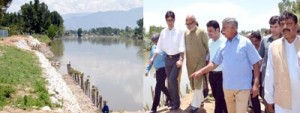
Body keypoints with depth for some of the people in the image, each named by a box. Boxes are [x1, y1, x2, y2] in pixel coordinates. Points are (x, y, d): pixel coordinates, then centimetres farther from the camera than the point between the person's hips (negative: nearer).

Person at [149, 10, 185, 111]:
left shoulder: (179, 32, -9)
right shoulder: (163, 32, 3)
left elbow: (181, 46, -14)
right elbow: (159, 47, 7)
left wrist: (180, 59, -24)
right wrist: (153, 58, 2)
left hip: (177, 58, -4)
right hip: (168, 58, 5)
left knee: (172, 79, -15)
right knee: (169, 81, 10)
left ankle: (176, 102, 0)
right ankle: (173, 100, 26)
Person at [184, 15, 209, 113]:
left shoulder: (202, 32, -8)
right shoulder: (186, 33, 6)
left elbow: (207, 47, -4)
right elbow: (184, 47, 11)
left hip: (200, 62, -5)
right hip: (189, 62, 5)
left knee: (198, 83, -4)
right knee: (193, 83, 13)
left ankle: (195, 104, 2)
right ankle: (200, 98, 31)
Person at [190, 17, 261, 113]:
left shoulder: (245, 42, -5)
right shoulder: (223, 45, 8)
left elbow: (255, 64, -5)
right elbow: (215, 63, 14)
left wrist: (256, 84, -10)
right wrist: (201, 71, 4)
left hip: (243, 86, -4)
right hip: (227, 86, 5)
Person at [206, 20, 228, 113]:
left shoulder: (225, 42, -15)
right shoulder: (210, 42, 6)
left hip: (222, 74, -7)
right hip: (212, 74, 7)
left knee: (220, 98, 0)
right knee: (217, 97, 16)